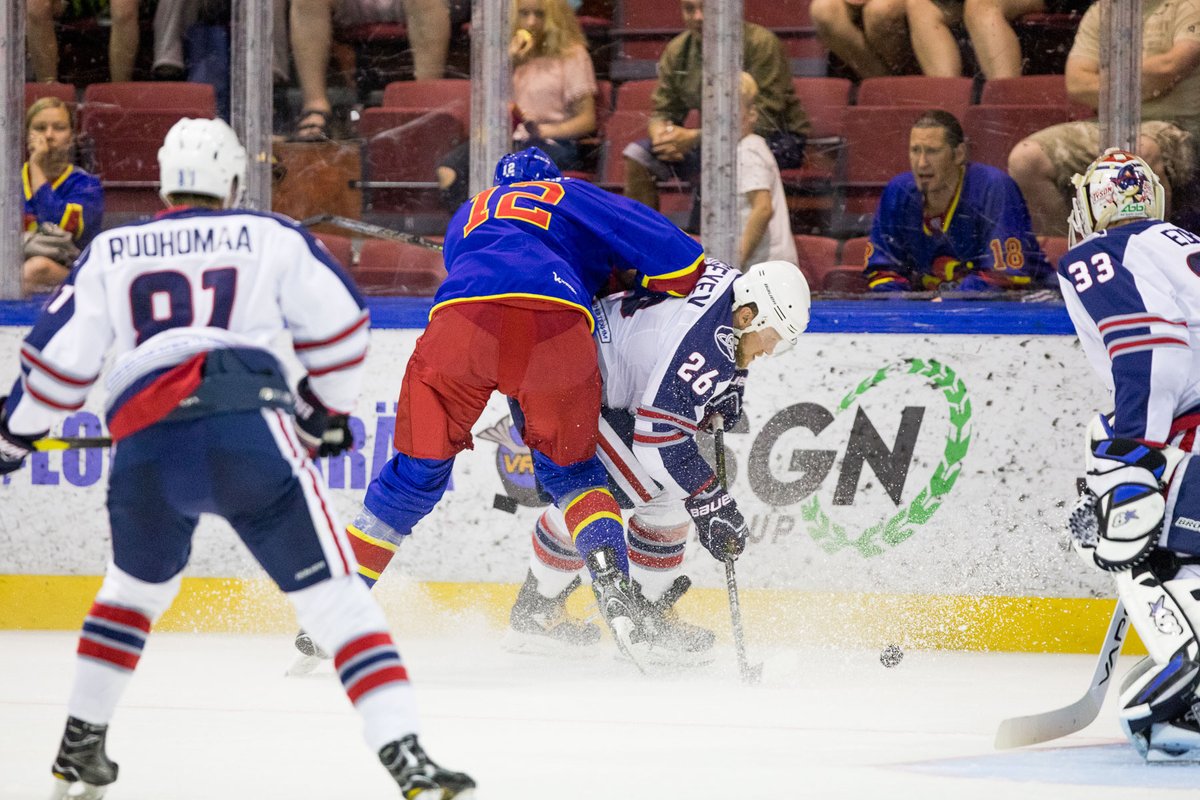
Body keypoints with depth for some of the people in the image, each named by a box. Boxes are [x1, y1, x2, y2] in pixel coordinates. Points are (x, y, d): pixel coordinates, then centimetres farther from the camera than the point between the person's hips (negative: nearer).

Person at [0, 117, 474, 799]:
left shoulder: (111, 252, 22)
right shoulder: (271, 237, 16)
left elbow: (60, 353, 19)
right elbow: (340, 323, 14)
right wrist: (328, 410, 30)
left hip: (143, 447, 3)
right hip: (249, 429, -3)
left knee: (138, 583, 31)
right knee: (332, 592, -2)